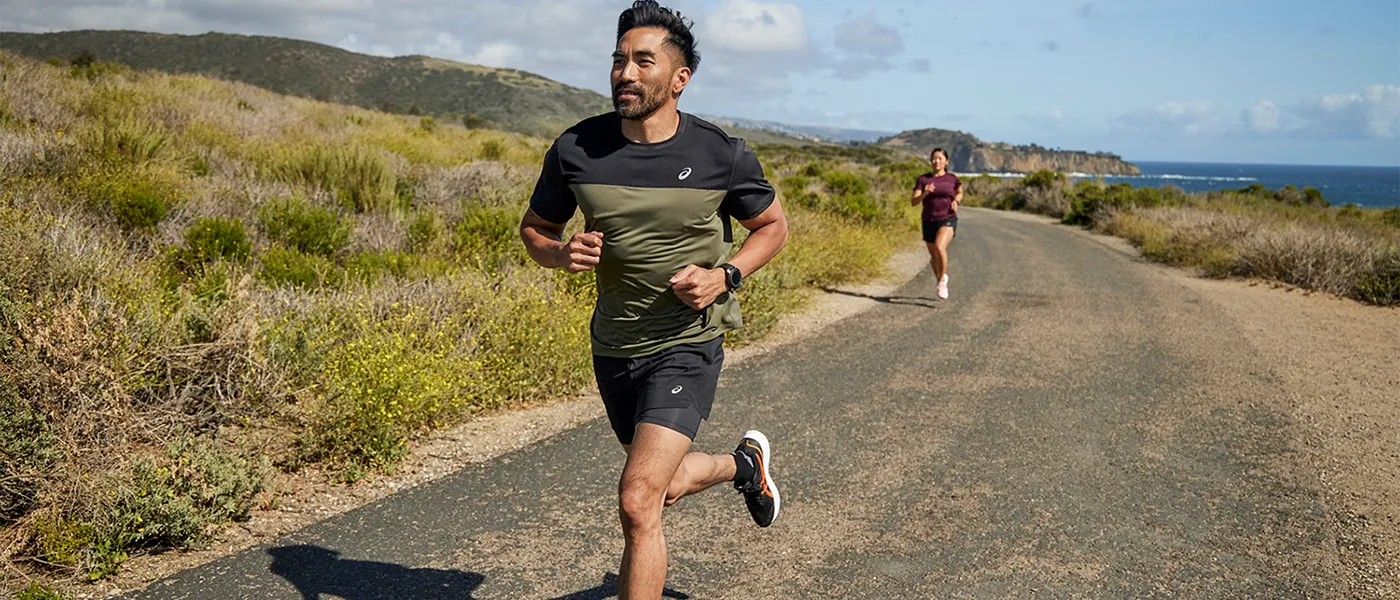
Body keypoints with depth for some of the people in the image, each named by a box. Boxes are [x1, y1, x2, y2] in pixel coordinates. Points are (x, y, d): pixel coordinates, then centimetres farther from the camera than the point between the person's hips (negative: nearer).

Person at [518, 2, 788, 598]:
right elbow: (534, 228, 8)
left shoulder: (722, 155, -11)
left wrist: (725, 276, -13)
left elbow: (772, 224, 5)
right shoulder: (575, 149, -6)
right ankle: (745, 463, 58)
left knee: (638, 503, -18)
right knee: (665, 484, 25)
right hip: (613, 347, 5)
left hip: (688, 344, -4)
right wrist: (561, 252, -16)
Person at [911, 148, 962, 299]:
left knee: (940, 247, -29)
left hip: (948, 220, -2)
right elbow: (913, 202, -7)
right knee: (934, 256, 14)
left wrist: (956, 201, 1)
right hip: (929, 222, 2)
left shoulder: (952, 178, 2)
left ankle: (942, 282, -12)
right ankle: (940, 280, 43)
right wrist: (925, 193, -25)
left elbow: (960, 192, 22)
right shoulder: (923, 179, -1)